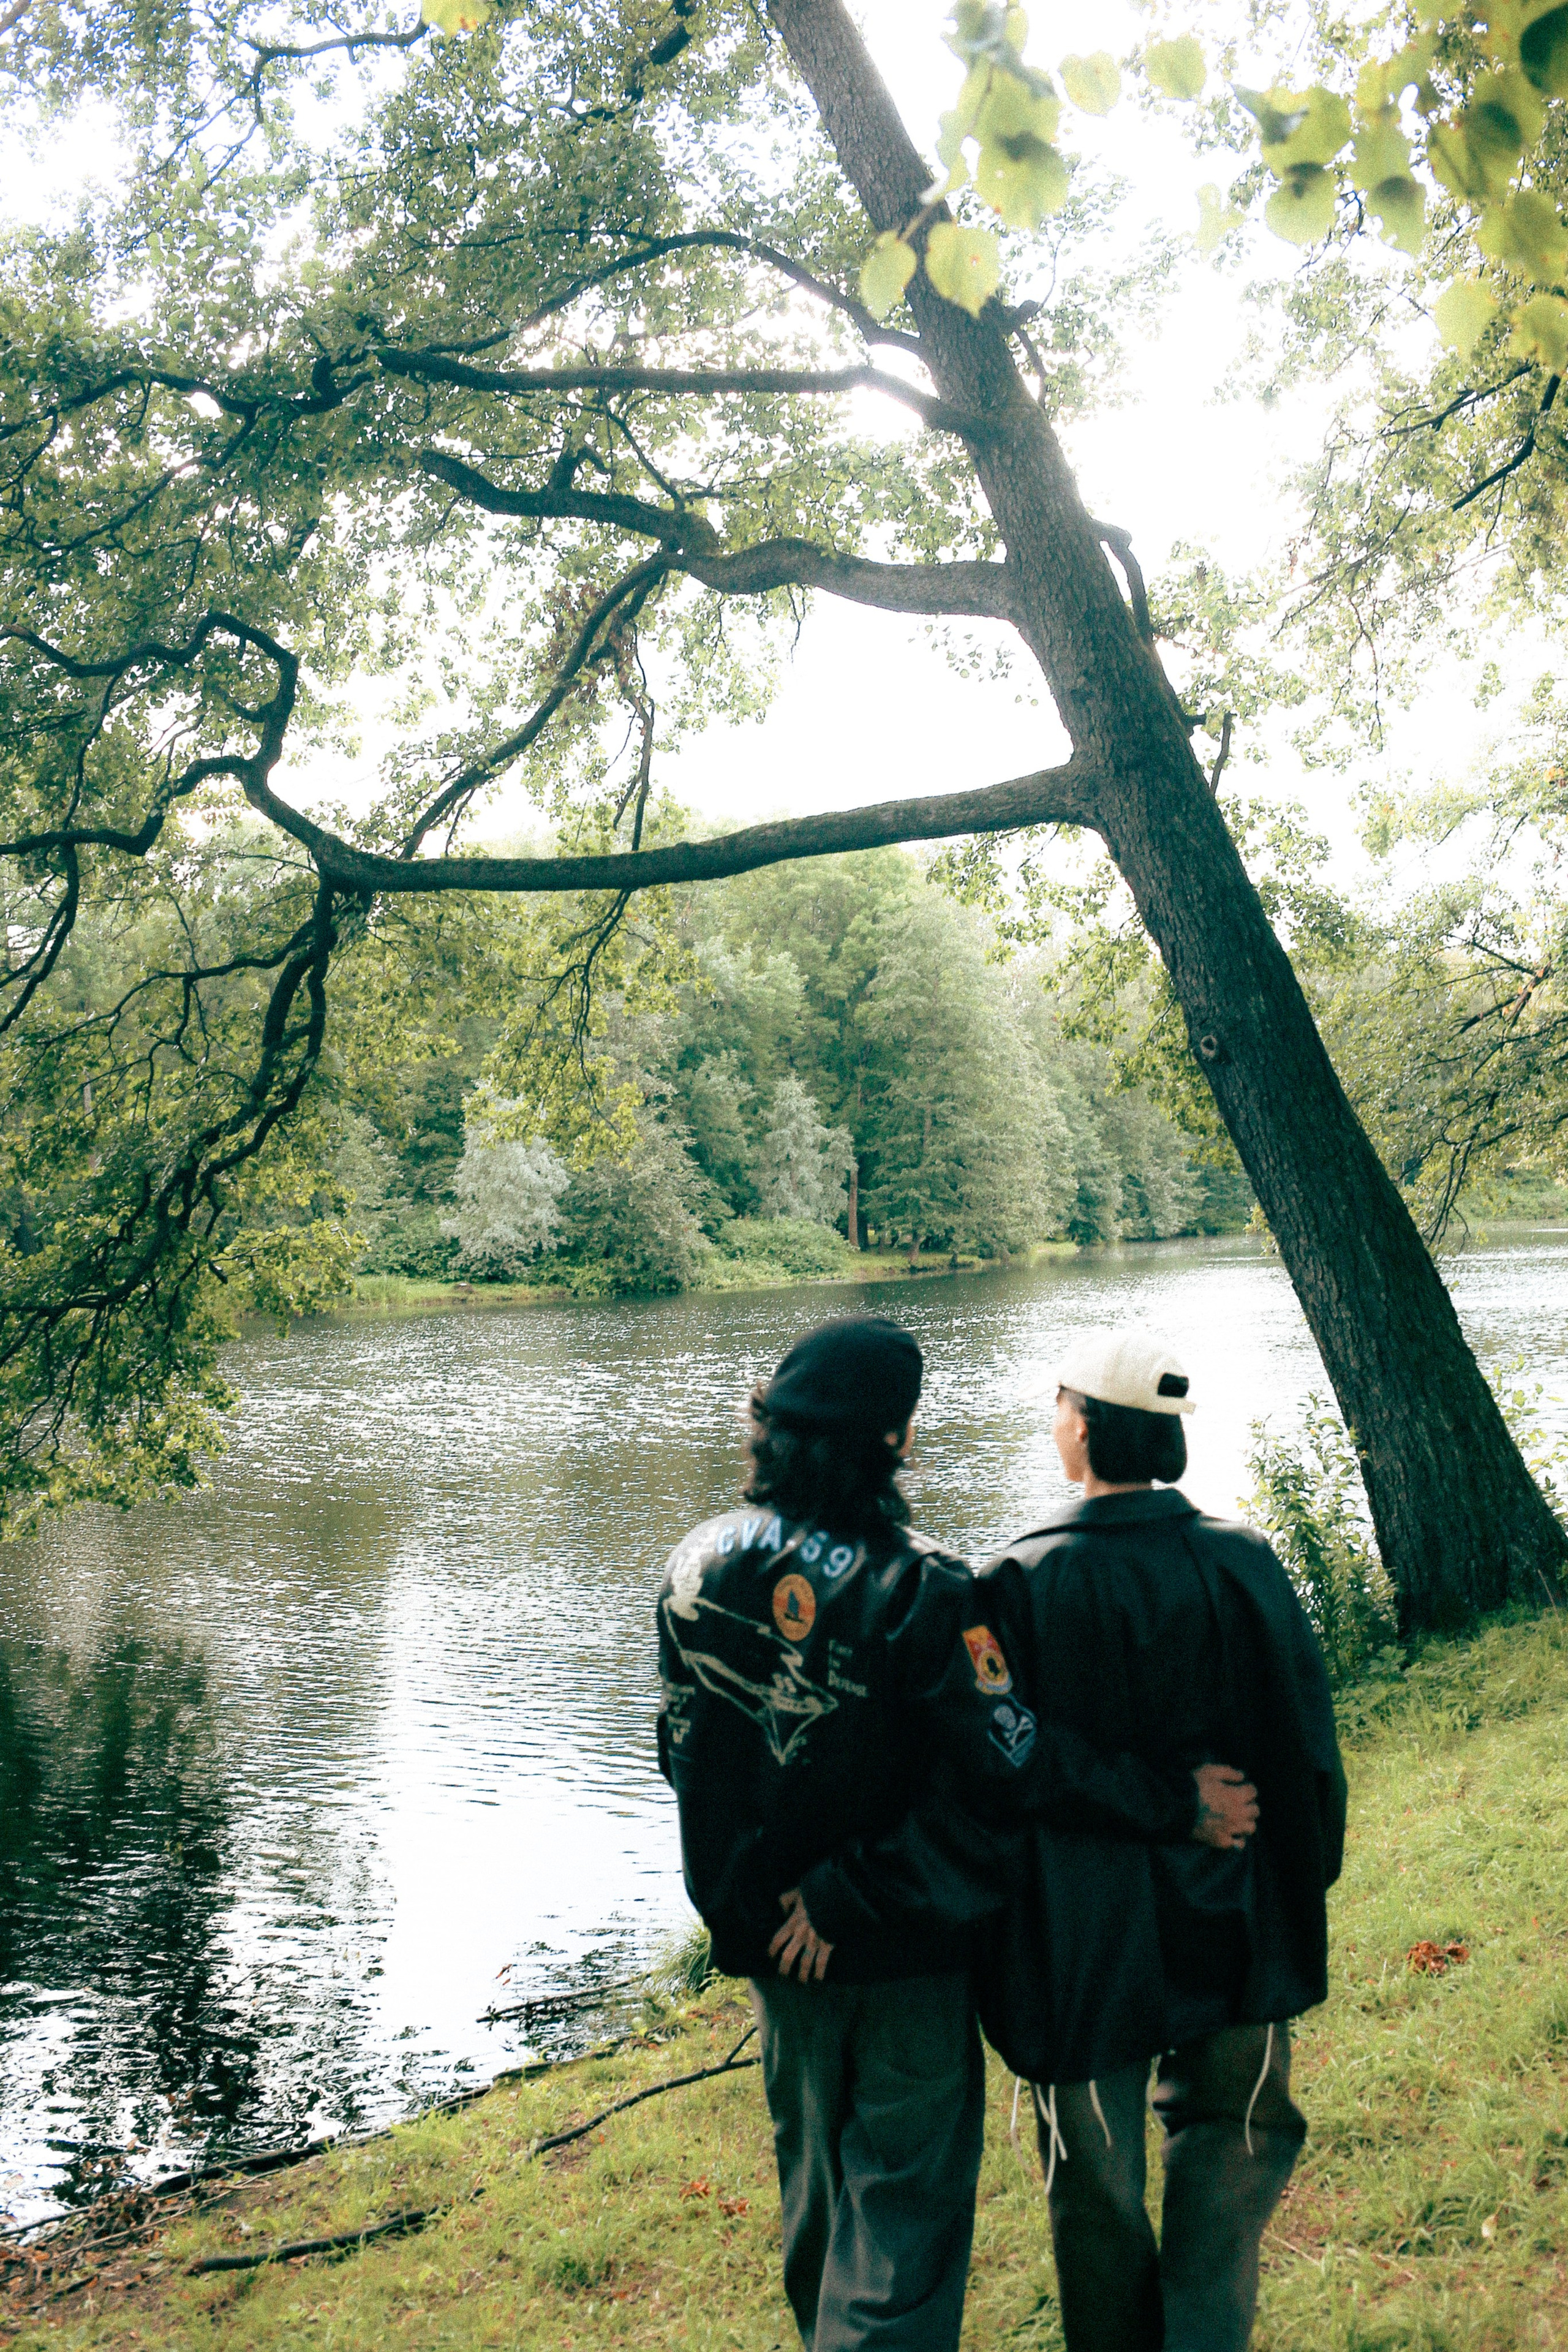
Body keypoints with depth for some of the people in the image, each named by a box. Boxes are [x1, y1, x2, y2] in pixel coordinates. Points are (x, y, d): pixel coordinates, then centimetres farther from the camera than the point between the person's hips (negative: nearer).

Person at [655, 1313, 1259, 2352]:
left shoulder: (699, 1567, -9)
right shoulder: (915, 1589, -27)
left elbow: (682, 1750, 2)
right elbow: (1020, 1761, -25)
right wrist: (1180, 1806, -13)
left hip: (778, 1931, 6)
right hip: (907, 1950, -5)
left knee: (814, 2169, 27)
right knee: (904, 2191, 12)